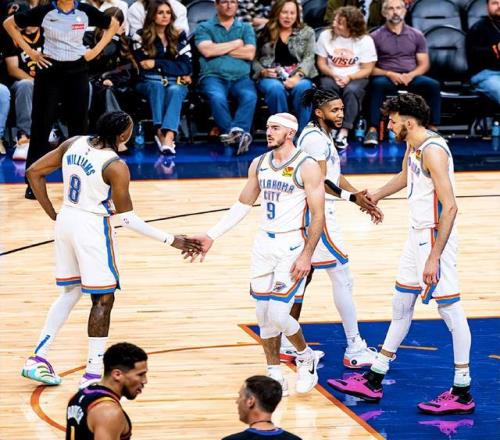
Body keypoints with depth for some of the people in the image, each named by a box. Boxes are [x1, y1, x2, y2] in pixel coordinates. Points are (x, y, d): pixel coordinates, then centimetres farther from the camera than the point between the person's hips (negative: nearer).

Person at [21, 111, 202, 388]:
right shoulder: (115, 167, -19)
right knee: (103, 299, 3)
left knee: (70, 292, 21)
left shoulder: (73, 144, -1)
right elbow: (126, 218, -15)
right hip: (92, 228, -7)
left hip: (66, 221, 7)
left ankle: (37, 359, 20)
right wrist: (171, 240, -11)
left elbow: (34, 173, 4)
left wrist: (52, 214, 12)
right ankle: (93, 375, 2)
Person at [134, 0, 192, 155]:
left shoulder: (179, 36, 11)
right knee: (157, 86, -35)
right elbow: (143, 67, -3)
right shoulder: (141, 37, 6)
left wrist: (156, 63, -8)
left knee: (175, 91, -34)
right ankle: (160, 132, -49)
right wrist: (175, 70, -5)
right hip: (149, 82, -1)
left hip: (176, 83, 1)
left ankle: (168, 136, -56)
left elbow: (186, 67, 2)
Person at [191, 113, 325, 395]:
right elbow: (243, 205, 17)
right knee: (264, 315, 5)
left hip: (293, 245, -6)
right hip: (264, 243, 6)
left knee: (277, 313, -13)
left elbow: (318, 215, -12)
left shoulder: (307, 167, -11)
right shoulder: (259, 164, 8)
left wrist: (307, 255, -18)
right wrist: (212, 236, 13)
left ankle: (306, 356, 14)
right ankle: (275, 377, 16)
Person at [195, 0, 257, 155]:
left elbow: (249, 53, 3)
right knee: (217, 97, -35)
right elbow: (207, 51, -5)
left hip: (241, 77, 2)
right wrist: (236, 44, 3)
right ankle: (239, 136, -37)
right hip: (213, 76, -2)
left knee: (250, 96, -33)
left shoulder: (246, 28, 20)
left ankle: (236, 132, -45)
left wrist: (220, 49, 1)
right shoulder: (204, 28, 14)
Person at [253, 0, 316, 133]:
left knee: (302, 88, -36)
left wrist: (298, 76, -15)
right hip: (271, 77, 0)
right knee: (276, 89, -38)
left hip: (298, 76, 0)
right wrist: (262, 71, -9)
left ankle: (302, 133, -30)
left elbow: (309, 58, 3)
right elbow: (254, 58, 12)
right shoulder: (264, 33, 13)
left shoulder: (307, 32, 14)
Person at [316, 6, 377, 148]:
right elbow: (321, 63, 4)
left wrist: (349, 77, -20)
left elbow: (367, 69, -5)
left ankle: (344, 132, -36)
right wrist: (334, 75, -13)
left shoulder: (365, 40, -5)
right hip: (331, 76, 1)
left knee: (351, 90, -35)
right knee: (327, 87, -34)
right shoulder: (326, 35, 1)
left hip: (356, 78, -1)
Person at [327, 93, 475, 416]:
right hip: (418, 235, 11)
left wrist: (434, 257, -28)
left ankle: (462, 394, 2)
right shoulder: (413, 146, 8)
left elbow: (449, 207, -26)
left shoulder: (433, 151, -21)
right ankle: (373, 382, 25)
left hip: (436, 237, -11)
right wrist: (376, 196, 45)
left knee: (450, 308, -5)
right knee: (402, 303, 16)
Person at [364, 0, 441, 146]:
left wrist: (411, 75, -10)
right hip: (387, 78, -2)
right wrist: (389, 74, -16)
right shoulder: (376, 37, 6)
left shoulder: (416, 35, 13)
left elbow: (424, 64, 11)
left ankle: (433, 129, -25)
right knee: (377, 84, -37)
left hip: (411, 77, 2)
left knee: (433, 85, -27)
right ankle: (373, 130, -41)